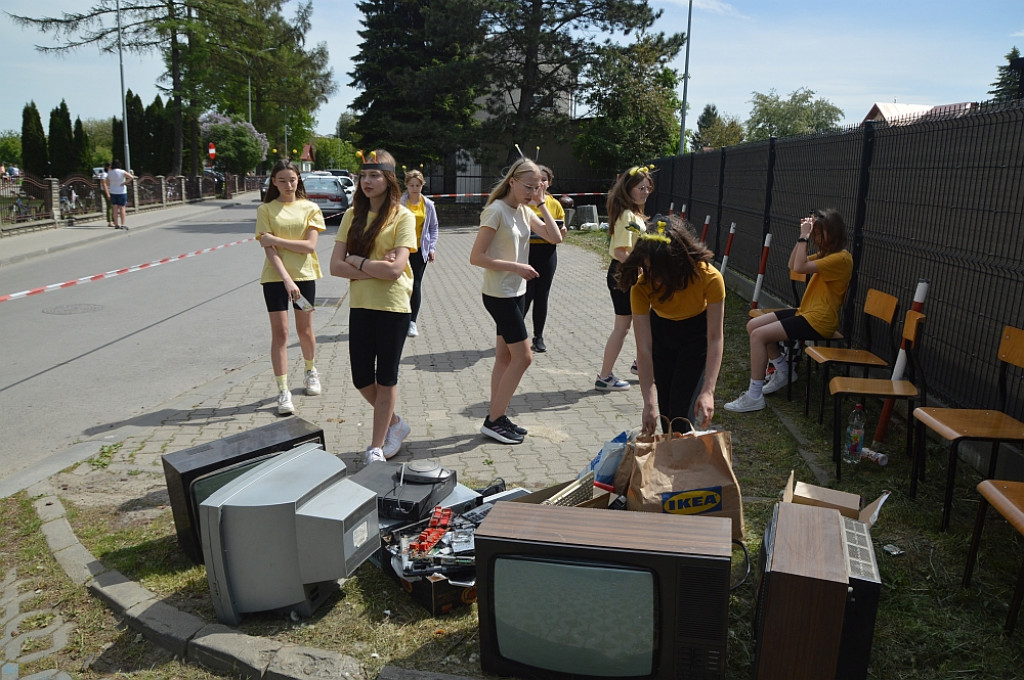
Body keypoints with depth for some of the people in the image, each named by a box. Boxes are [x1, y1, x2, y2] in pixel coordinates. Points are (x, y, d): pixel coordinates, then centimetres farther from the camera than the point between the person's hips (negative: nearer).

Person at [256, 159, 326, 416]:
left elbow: (310, 246, -9)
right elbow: (269, 250, -9)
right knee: (279, 332, -1)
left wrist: (275, 239, -14)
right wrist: (287, 279, -19)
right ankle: (283, 391, 3)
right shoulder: (266, 210, 0)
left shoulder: (310, 208, 2)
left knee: (305, 330, 12)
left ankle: (311, 371, 39)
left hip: (304, 275, 1)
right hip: (275, 278, -1)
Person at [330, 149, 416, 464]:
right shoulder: (352, 215, 6)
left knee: (386, 379, 7)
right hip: (360, 305, 5)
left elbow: (396, 268, -19)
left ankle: (376, 447, 20)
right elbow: (335, 266, -2)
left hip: (393, 307, -5)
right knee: (361, 379, 9)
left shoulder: (402, 216, -7)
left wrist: (357, 260, -9)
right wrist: (375, 268, -14)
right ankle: (395, 423, 36)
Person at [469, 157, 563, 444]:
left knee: (505, 357, 12)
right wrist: (516, 267, -22)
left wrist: (541, 204, -2)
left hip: (516, 293, 8)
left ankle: (496, 418, 21)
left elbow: (555, 237, 3)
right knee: (523, 357, -5)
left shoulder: (525, 211, 8)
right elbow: (476, 257, -19)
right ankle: (494, 420, 5)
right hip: (499, 295, -8)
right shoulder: (496, 210, -16)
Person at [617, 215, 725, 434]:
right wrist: (649, 403, -33)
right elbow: (644, 348, -30)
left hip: (698, 330, -2)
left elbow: (715, 338, -29)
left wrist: (708, 391, -36)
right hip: (661, 328, 2)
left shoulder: (709, 278, -35)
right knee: (664, 404, 5)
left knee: (682, 406, -10)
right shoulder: (642, 284, -31)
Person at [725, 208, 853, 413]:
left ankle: (754, 396, -16)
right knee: (753, 325, 4)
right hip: (806, 312, 10)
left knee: (758, 335, -21)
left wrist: (804, 237, -18)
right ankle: (783, 372, 17)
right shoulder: (827, 254, 14)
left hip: (818, 321, -10)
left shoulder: (842, 258, -17)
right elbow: (793, 264, 15)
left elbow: (800, 267, -27)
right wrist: (804, 236, 6)